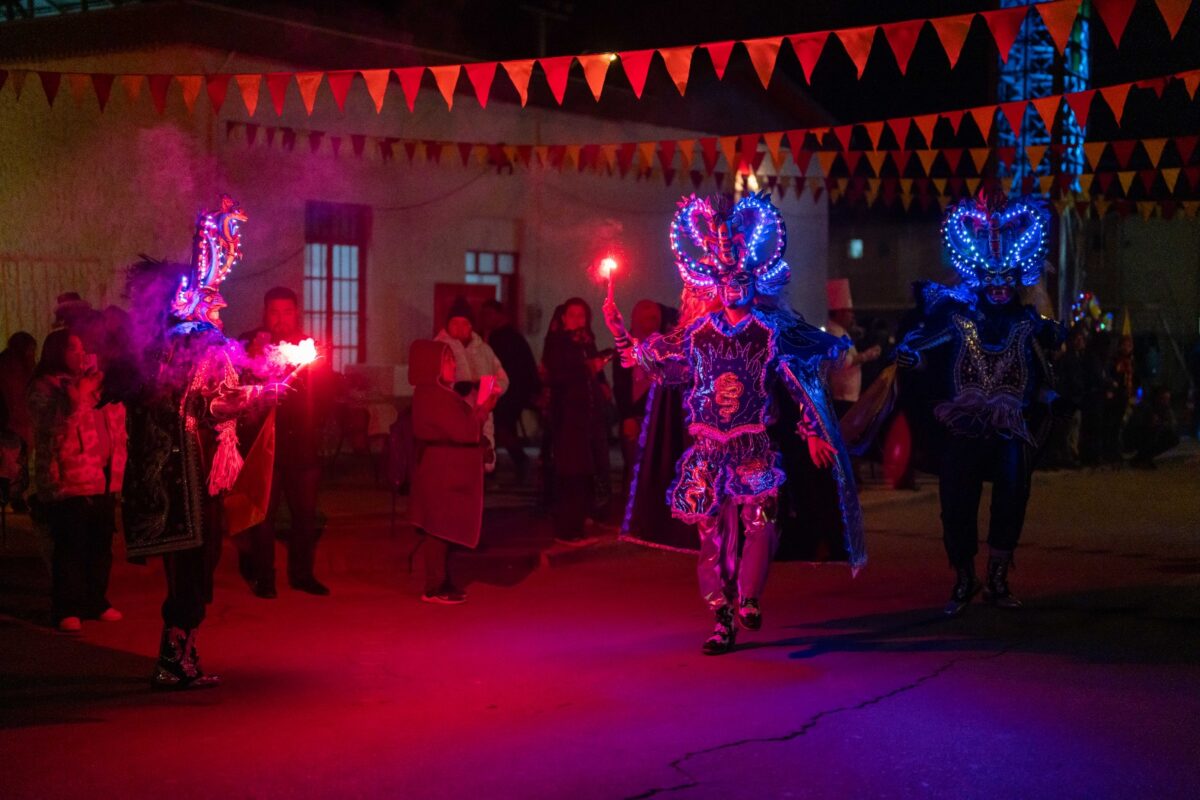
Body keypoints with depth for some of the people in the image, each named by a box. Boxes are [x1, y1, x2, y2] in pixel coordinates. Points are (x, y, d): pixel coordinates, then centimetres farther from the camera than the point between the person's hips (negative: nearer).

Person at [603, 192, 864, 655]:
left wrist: (812, 434, 1)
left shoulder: (773, 332, 4)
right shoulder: (697, 333, 8)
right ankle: (723, 622, 8)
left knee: (759, 520, -21)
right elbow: (646, 358, 17)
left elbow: (798, 386, 5)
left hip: (756, 444, -2)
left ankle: (748, 601, -15)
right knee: (714, 531, 1)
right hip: (710, 448, 2)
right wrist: (616, 326, 9)